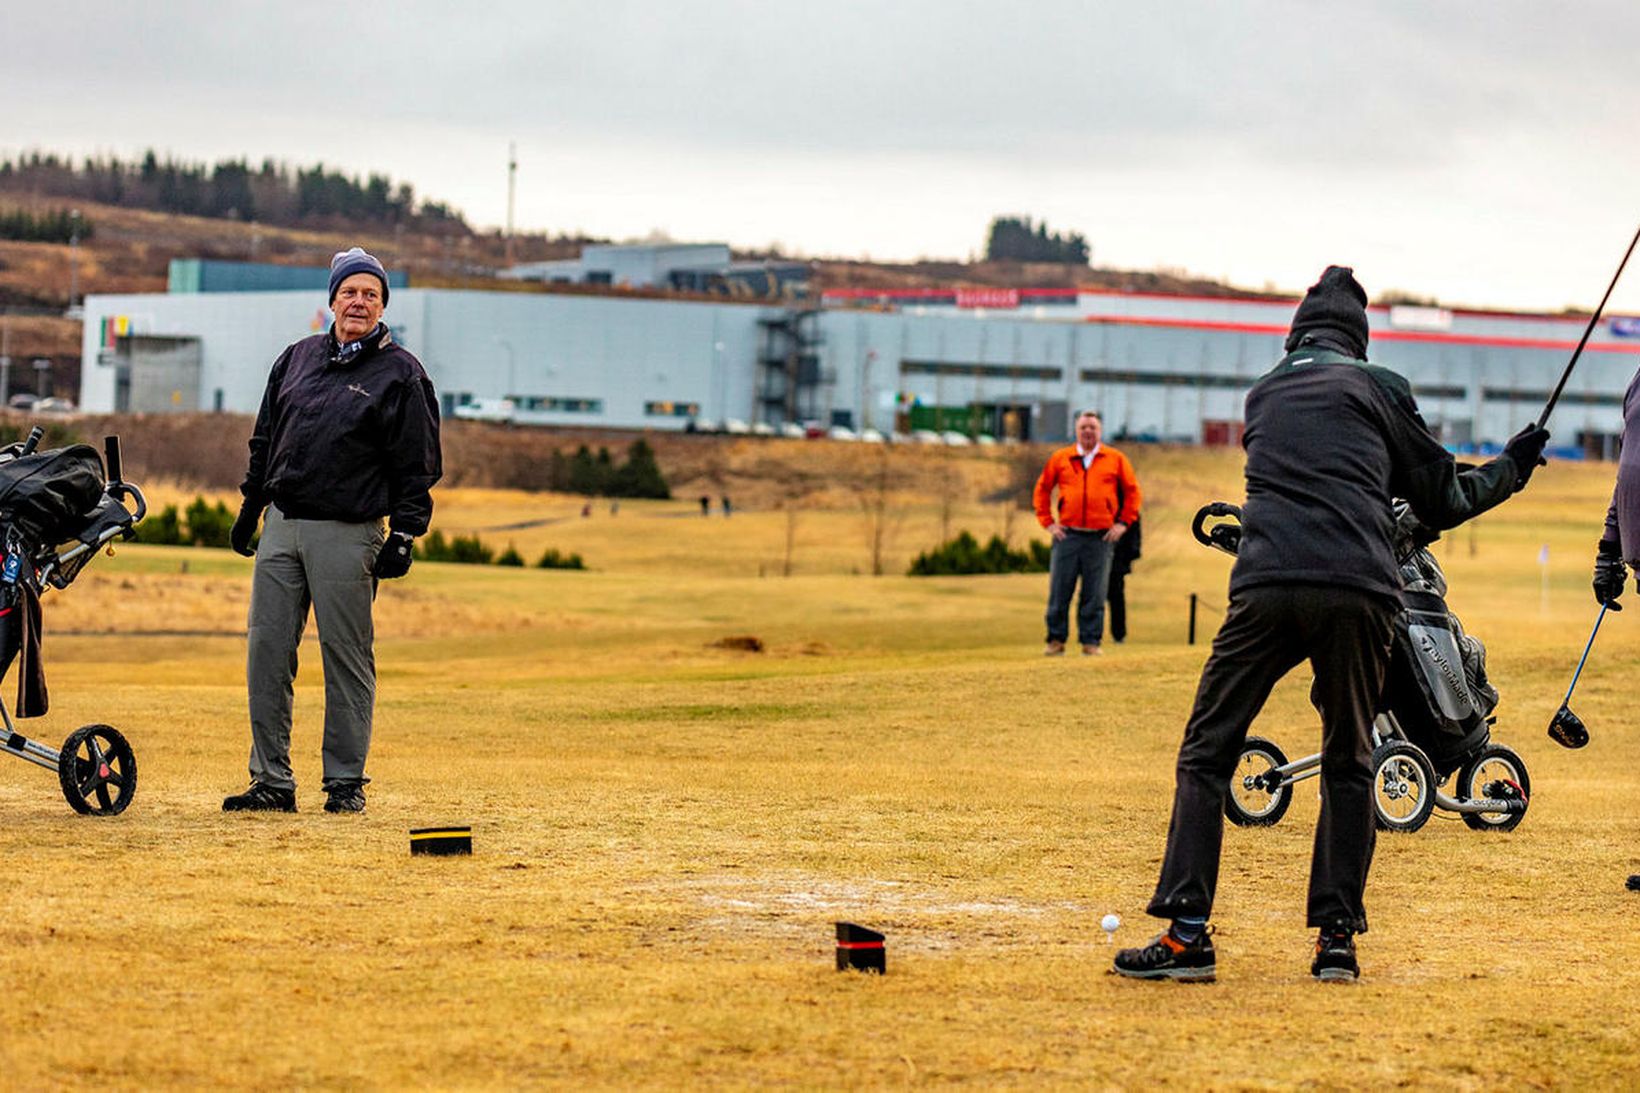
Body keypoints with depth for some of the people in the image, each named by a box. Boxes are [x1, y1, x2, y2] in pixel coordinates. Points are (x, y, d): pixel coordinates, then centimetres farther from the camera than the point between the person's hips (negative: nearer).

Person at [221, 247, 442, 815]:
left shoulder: (401, 374, -1)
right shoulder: (298, 358, 14)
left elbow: (418, 467, -3)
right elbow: (265, 440, 22)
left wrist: (403, 537, -10)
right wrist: (250, 506, 17)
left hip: (347, 533, -5)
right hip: (281, 526, 5)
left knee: (347, 659, -1)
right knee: (267, 652, 2)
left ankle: (345, 781, 6)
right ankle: (272, 780, 7)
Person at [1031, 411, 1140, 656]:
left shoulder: (1116, 459, 8)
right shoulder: (1060, 459, 9)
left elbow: (1132, 491, 12)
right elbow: (1042, 490, 14)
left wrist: (1123, 522, 3)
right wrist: (1047, 521, 5)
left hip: (1101, 536, -1)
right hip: (1067, 533, 1)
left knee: (1094, 594, 1)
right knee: (1059, 591, -1)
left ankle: (1091, 642, 6)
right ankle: (1056, 640, 6)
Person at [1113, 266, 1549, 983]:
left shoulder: (1263, 393, 24)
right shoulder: (1379, 388, 14)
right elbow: (1442, 499, 16)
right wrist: (1511, 469, 33)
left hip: (1266, 588, 1)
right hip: (1359, 591, -1)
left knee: (1206, 754, 6)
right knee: (1348, 764, 14)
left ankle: (1188, 932, -7)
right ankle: (1338, 937, 7)